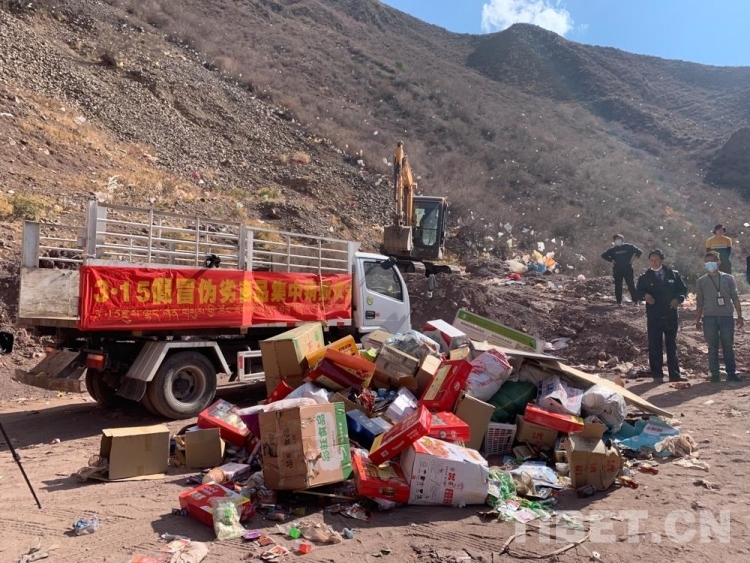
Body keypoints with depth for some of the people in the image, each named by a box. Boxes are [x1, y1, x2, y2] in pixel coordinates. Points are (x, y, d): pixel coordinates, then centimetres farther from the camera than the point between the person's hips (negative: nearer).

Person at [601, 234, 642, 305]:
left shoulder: (629, 247, 1)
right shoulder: (613, 249, 6)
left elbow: (639, 252, 0)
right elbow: (604, 255, 12)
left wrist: (633, 259, -6)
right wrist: (611, 260, 1)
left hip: (628, 269, -2)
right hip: (617, 270, 2)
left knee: (631, 285, -4)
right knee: (618, 286, 5)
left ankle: (636, 300, 2)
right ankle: (619, 301, 14)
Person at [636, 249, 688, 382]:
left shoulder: (673, 274, 8)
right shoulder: (645, 277, 4)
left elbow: (683, 288, 9)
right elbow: (638, 292, 0)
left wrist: (678, 298, -9)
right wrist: (645, 295, -21)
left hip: (671, 315, 2)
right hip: (654, 316, -2)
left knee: (672, 345, 9)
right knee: (655, 346, -1)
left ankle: (674, 374, 15)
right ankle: (657, 375, 6)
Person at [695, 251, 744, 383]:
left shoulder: (728, 278, 7)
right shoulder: (701, 281, 8)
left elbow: (735, 298, 8)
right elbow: (699, 302, 10)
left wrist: (740, 316, 3)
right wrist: (698, 320, 7)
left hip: (727, 317, 0)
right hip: (709, 318, 0)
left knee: (728, 346, 2)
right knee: (713, 347, 1)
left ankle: (731, 373, 7)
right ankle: (715, 374, 5)